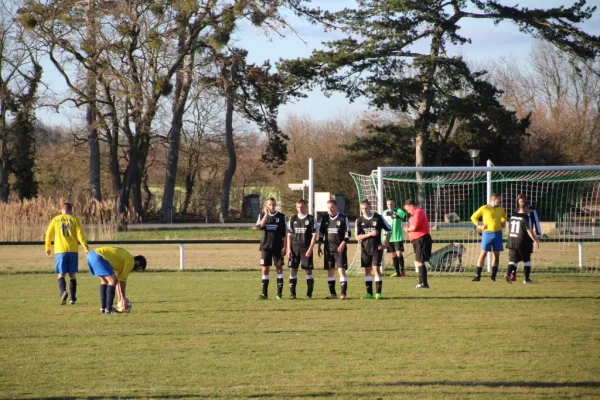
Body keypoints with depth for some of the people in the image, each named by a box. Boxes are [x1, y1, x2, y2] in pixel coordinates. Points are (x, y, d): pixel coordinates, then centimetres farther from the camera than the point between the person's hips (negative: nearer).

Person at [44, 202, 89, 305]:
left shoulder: (56, 220, 6)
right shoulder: (74, 219, 4)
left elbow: (49, 234, 7)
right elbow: (80, 234, -5)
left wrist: (48, 248, 18)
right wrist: (86, 247, -7)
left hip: (60, 251, -1)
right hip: (73, 250, 1)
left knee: (61, 275, 0)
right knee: (72, 274, 11)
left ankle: (63, 291, -27)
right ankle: (73, 298, 10)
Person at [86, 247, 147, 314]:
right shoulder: (131, 261, 0)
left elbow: (119, 279, 29)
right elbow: (122, 280, -2)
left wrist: (120, 299, 29)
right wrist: (123, 297, 4)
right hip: (98, 257, -10)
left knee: (105, 281, 22)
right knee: (113, 280, -7)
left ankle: (103, 308, 21)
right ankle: (108, 309, -7)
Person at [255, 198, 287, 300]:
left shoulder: (281, 216, 1)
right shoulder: (262, 215, 4)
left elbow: (285, 234, 2)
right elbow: (258, 227, -15)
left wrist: (284, 247, -3)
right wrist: (266, 215, -19)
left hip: (278, 247, -1)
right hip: (265, 247, 1)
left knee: (279, 268, 2)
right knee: (265, 269, -1)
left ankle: (279, 293, 8)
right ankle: (264, 293, 2)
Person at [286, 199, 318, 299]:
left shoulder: (311, 219, 1)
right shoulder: (293, 219, 10)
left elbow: (314, 235, -2)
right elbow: (289, 235, 11)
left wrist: (310, 249, -10)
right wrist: (289, 249, 2)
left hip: (306, 249, -3)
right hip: (294, 248, 3)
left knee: (308, 270, -2)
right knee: (293, 269, 0)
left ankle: (309, 293, 4)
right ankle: (292, 293, 4)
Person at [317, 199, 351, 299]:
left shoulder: (343, 218, -2)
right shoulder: (325, 218, 9)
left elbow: (348, 233, -3)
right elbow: (321, 233, 15)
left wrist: (343, 244, -16)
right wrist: (319, 247, 10)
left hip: (340, 249, -4)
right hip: (328, 249, 4)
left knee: (341, 269, -10)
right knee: (330, 270, 6)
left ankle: (344, 293, -10)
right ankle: (332, 293, 13)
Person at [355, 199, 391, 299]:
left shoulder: (378, 218, -5)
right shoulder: (359, 220, 0)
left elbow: (389, 230, 3)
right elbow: (358, 237, -4)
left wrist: (385, 244, -1)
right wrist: (369, 234, -19)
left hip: (376, 248, -3)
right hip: (365, 249, 3)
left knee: (376, 268, -10)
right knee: (367, 270, 6)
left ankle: (378, 293, -7)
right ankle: (369, 293, 11)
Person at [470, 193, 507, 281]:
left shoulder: (501, 209, 8)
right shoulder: (484, 208, -5)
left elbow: (504, 217, 29)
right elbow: (473, 217, 3)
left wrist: (503, 223, 9)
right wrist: (479, 226, -7)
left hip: (498, 233, 4)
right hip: (487, 233, -4)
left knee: (496, 254, 4)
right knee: (483, 254, -8)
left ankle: (493, 276, 12)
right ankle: (477, 275, -7)